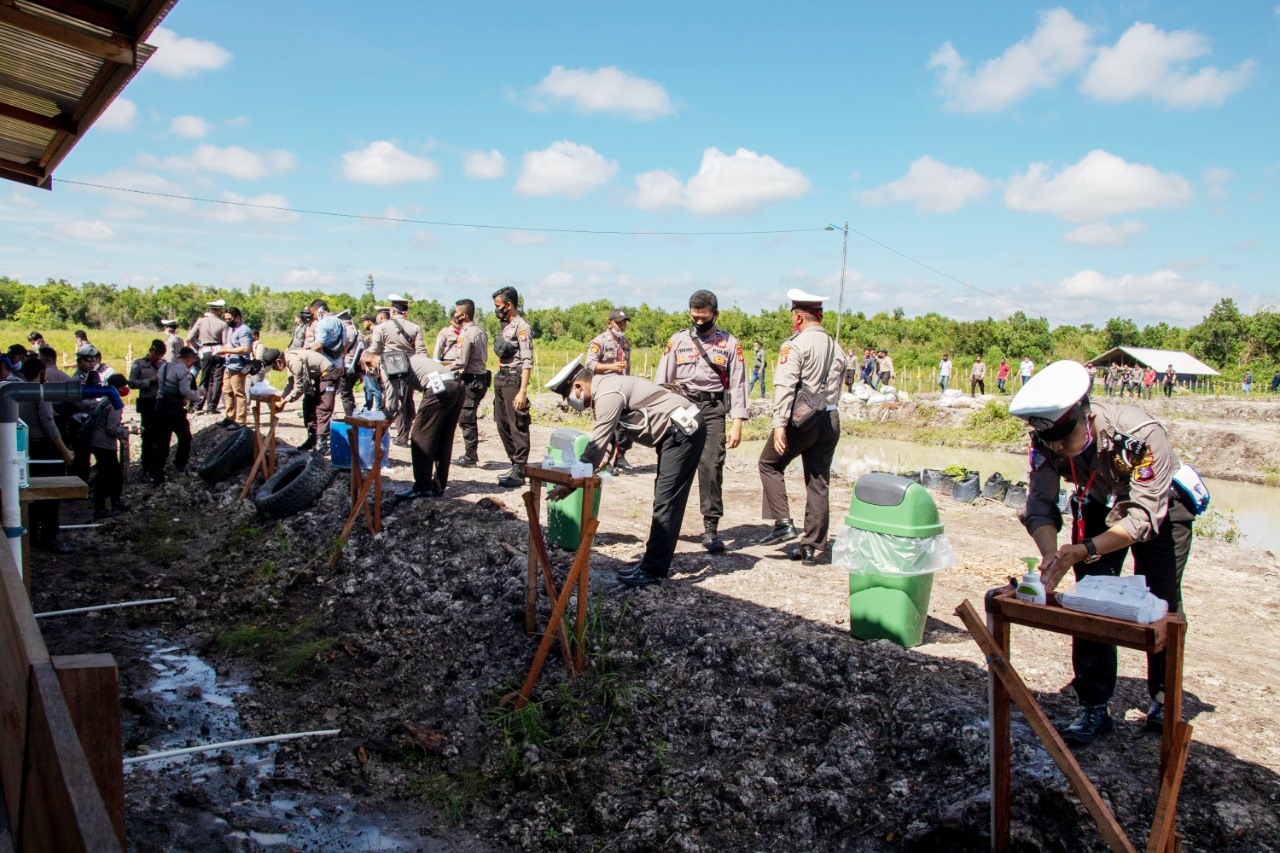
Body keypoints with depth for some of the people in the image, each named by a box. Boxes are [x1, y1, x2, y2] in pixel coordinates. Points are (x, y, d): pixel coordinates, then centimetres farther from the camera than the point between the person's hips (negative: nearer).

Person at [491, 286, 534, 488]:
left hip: (513, 380, -9)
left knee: (517, 426, -5)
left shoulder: (522, 328, -11)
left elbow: (527, 362, -16)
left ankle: (519, 471, -1)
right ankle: (515, 465, 22)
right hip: (500, 379, 10)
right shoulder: (505, 327, 16)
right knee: (503, 425, 12)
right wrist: (498, 383, 13)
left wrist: (522, 392, -22)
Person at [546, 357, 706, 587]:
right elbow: (605, 437, 16)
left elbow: (597, 444, -23)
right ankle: (654, 561, 21)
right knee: (664, 499, 14)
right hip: (676, 432, 11)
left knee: (666, 501, -10)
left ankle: (653, 571, -8)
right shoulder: (603, 388, 11)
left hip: (684, 430, -11)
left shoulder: (608, 394, -21)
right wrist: (603, 459, -1)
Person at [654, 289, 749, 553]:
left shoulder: (730, 344, 6)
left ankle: (711, 528, -1)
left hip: (712, 410, -1)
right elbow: (662, 380, 8)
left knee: (711, 466, -7)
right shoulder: (677, 340, 8)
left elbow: (738, 384, 4)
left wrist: (737, 423, -4)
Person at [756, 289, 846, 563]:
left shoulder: (795, 345, -8)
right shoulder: (836, 348, 13)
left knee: (769, 464, 13)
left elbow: (785, 386, -17)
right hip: (830, 420, 6)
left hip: (802, 419, -6)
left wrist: (779, 424, -20)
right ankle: (813, 546, 14)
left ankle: (783, 522, 3)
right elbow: (836, 388, 12)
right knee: (818, 483, 9)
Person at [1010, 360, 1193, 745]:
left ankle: (1163, 697, 24)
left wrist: (1082, 551, -50)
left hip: (1161, 508, -2)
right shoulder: (1046, 441, -29)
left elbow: (1143, 517, -38)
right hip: (1099, 507, 3)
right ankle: (1094, 707, 4)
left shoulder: (1141, 434, -40)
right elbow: (1039, 506, -28)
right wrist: (1051, 555, -48)